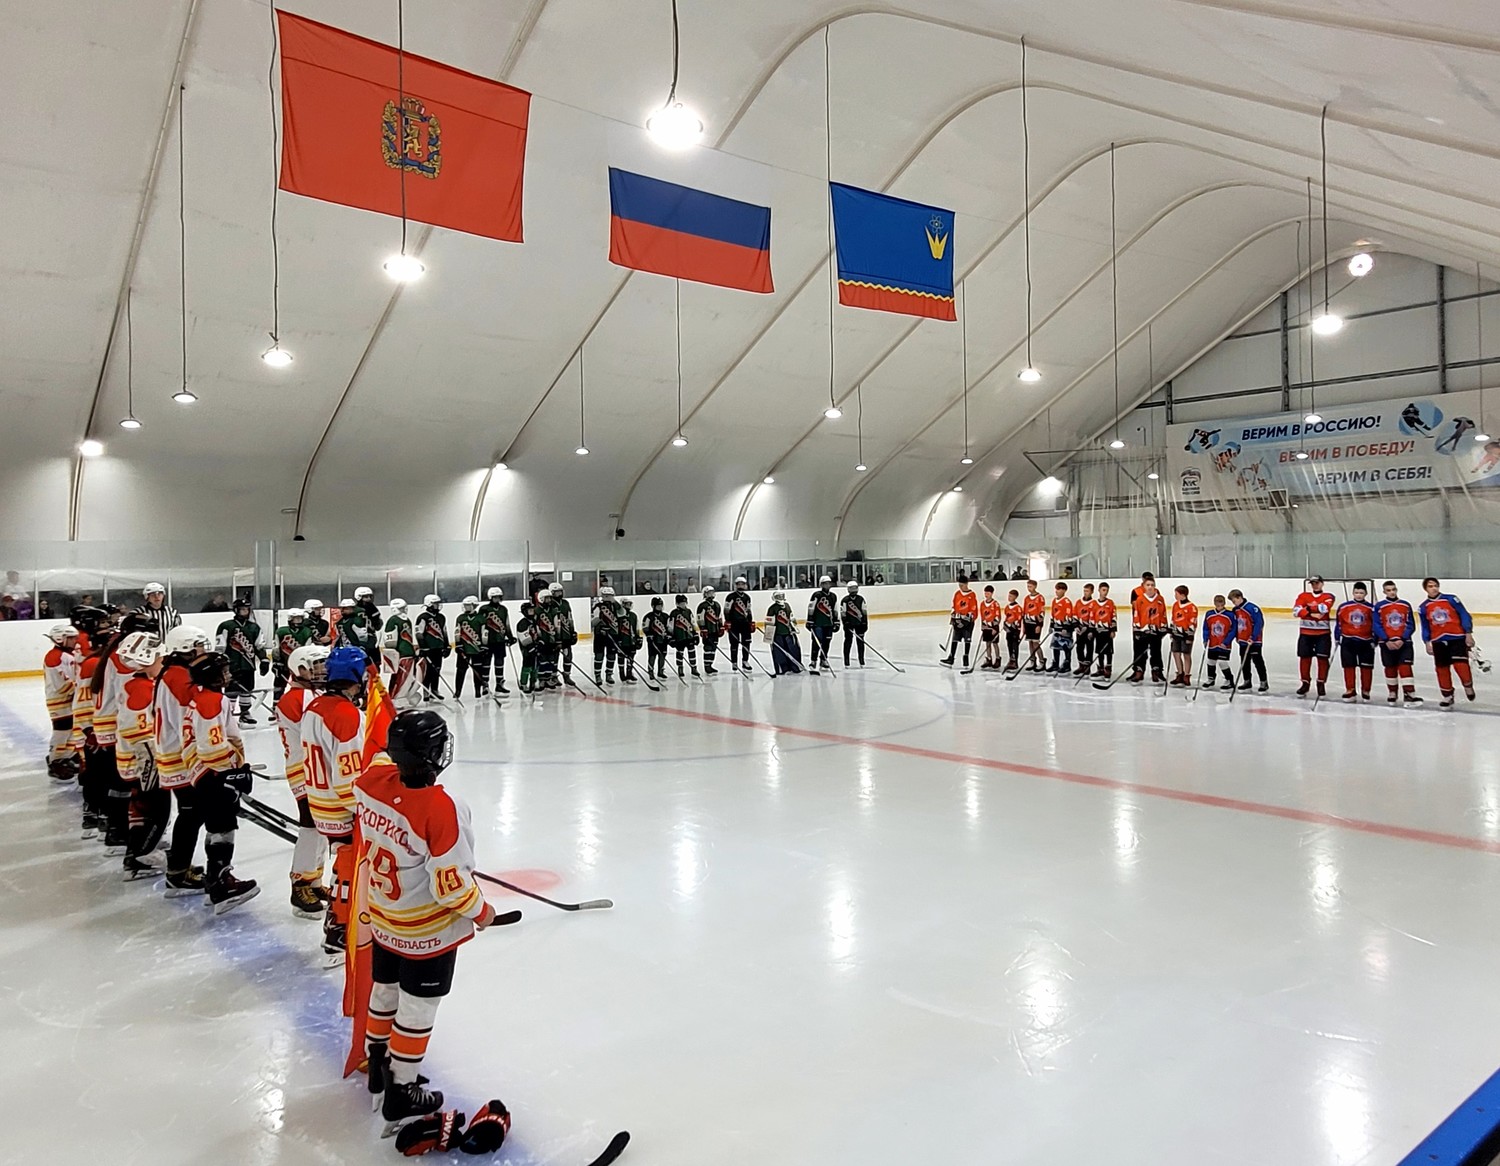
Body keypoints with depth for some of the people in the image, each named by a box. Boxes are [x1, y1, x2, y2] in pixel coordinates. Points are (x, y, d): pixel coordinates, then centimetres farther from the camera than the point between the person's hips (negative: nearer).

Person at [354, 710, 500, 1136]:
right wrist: (480, 911, -11)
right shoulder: (441, 809, -35)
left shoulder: (372, 780, -18)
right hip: (427, 933, -7)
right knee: (416, 1010, 12)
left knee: (384, 991, 26)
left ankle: (379, 1067, 47)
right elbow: (451, 886, -28)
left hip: (381, 918, 7)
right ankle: (401, 1094, 27)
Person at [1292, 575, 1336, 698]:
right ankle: (1305, 683, 17)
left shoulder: (1328, 597, 2)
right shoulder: (1303, 596, 6)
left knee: (1322, 658, 0)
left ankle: (1321, 683, 12)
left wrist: (1310, 607, -12)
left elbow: (1325, 608, -20)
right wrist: (1311, 614, -20)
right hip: (1305, 633, 2)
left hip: (1322, 633, -2)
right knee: (1305, 658, 5)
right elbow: (1296, 610, -10)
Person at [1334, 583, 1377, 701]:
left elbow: (1375, 625, 3)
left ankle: (1365, 691, 18)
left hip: (1365, 642, 0)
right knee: (1348, 666, 3)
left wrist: (1374, 640, 0)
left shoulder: (1371, 608, -2)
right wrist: (1337, 638, 3)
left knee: (1366, 667, 5)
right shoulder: (1343, 607, -1)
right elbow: (1338, 623, 5)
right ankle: (1350, 691, 10)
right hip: (1348, 641, 0)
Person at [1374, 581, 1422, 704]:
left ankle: (1409, 694, -9)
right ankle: (1392, 694, 22)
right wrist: (1387, 641, -13)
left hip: (1404, 642, 0)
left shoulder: (1406, 605, 3)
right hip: (1387, 643, 0)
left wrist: (1402, 639, -11)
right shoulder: (1379, 606, -1)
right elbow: (1377, 626, -3)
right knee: (1390, 668, 9)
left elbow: (1410, 625, 2)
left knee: (1405, 667, -8)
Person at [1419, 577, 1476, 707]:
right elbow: (1425, 627, 13)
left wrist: (1468, 634, -5)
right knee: (1442, 669, 4)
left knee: (1460, 665, -15)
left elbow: (1464, 615, -1)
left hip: (1457, 638, -3)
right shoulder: (1423, 608, 6)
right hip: (1438, 641, 3)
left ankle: (1468, 686, 14)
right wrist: (1427, 643, 7)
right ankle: (1448, 696, 18)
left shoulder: (1451, 599, -3)